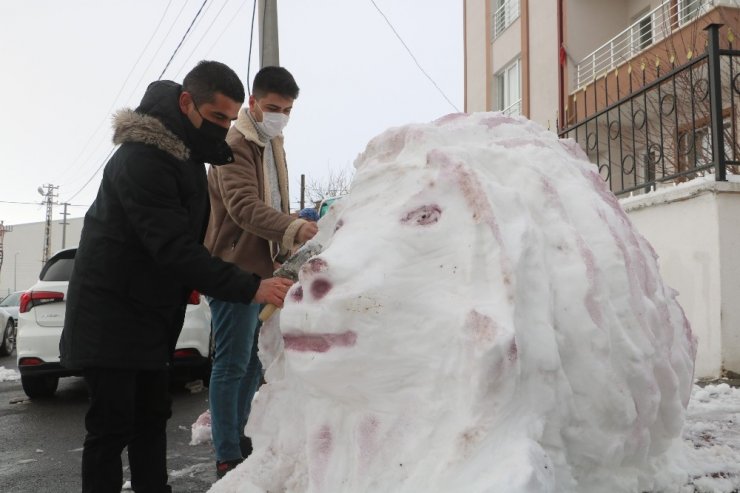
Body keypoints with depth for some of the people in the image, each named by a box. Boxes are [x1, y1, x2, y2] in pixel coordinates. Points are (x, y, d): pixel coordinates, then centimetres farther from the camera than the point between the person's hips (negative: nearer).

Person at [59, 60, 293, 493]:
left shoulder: (187, 152, 8)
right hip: (112, 317, -9)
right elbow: (175, 248, -31)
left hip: (151, 315, 9)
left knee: (152, 417, 12)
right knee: (113, 425, -3)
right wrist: (250, 288, -36)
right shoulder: (142, 159, -24)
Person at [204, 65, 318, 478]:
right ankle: (228, 458, 7)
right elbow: (244, 206, -29)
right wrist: (295, 229, -43)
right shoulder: (235, 145, -13)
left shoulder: (273, 144, 16)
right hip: (236, 269, -9)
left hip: (262, 269, 9)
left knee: (251, 363, 16)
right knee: (232, 364, -3)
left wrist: (284, 251, 15)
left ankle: (237, 439, 29)